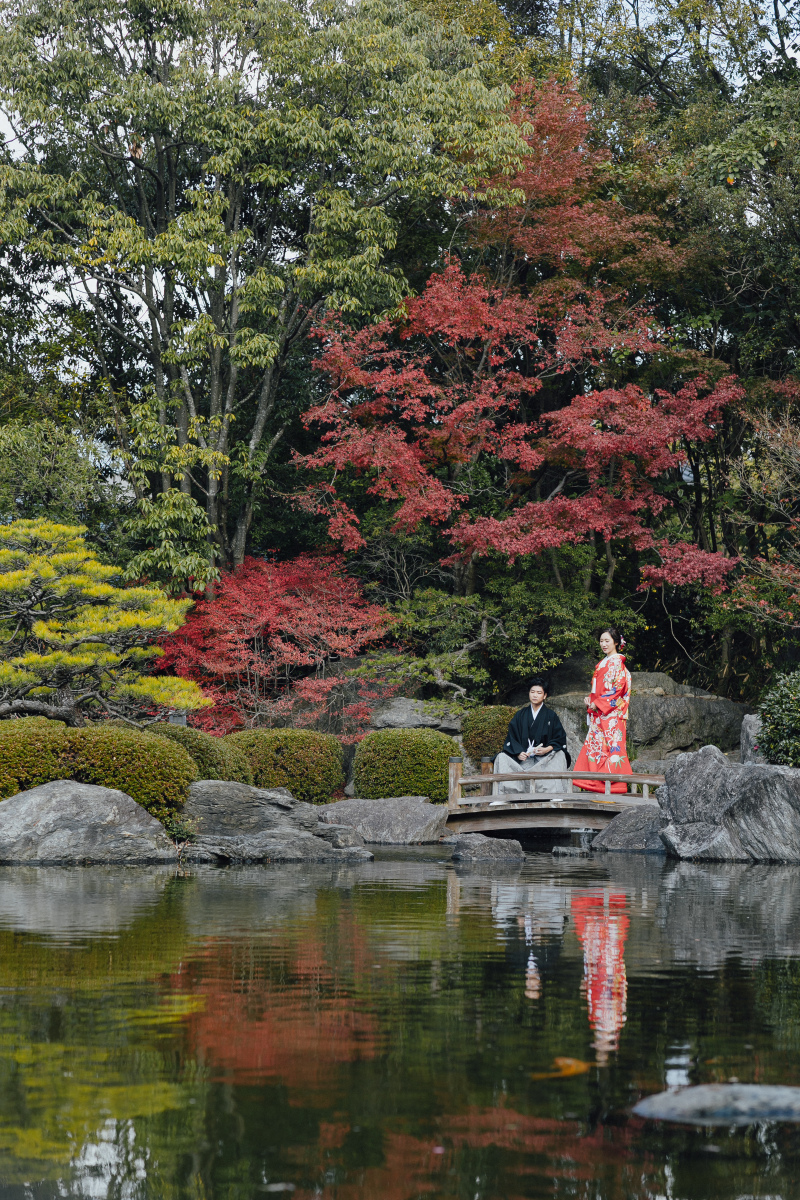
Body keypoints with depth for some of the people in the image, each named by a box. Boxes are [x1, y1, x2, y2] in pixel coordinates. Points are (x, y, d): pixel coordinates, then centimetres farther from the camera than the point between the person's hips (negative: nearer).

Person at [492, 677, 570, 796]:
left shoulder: (550, 715, 9)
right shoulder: (520, 715, 16)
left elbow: (560, 738, 3)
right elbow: (511, 737, 9)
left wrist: (547, 749, -16)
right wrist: (518, 753, -11)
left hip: (544, 757, -2)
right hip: (523, 755, 2)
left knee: (560, 755, -32)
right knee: (502, 758, -23)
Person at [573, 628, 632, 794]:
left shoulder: (617, 662, -7)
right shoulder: (602, 663, 20)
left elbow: (616, 688, -15)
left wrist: (598, 703, -16)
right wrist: (590, 699, 7)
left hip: (611, 712, -9)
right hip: (599, 712, 9)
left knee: (611, 744, -9)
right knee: (594, 743, 4)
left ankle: (613, 782, -8)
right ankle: (594, 783, 4)